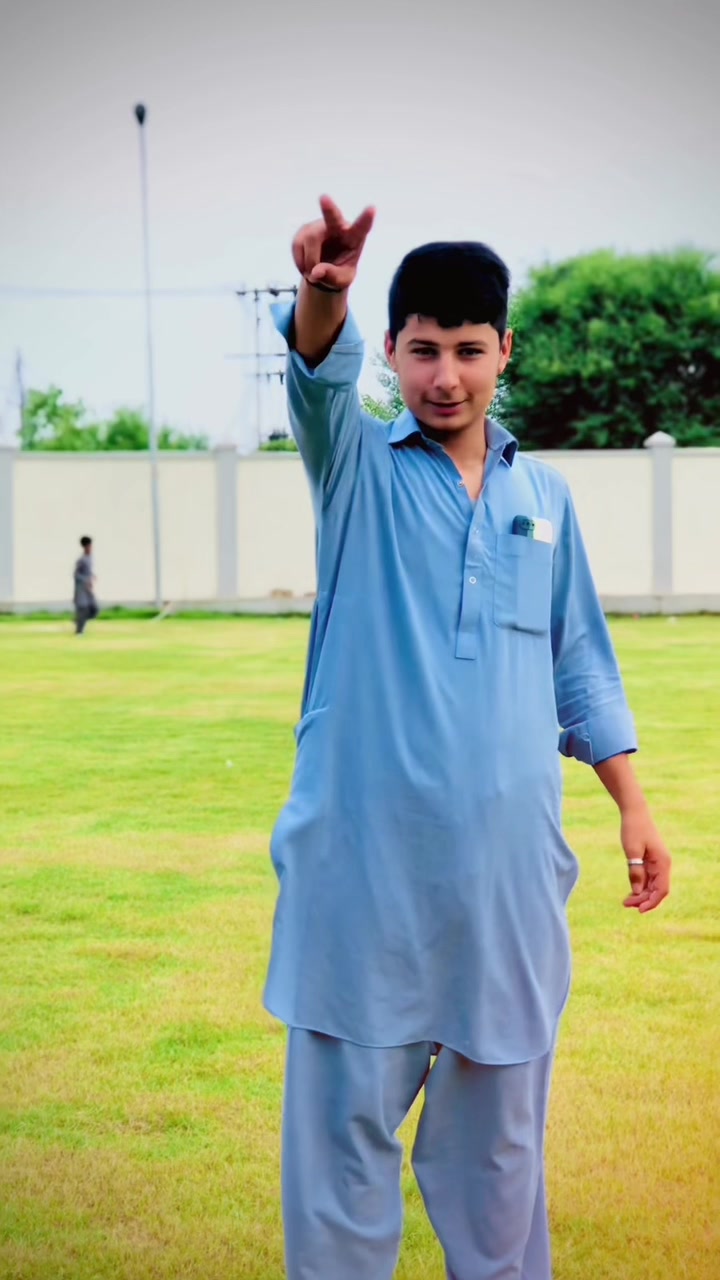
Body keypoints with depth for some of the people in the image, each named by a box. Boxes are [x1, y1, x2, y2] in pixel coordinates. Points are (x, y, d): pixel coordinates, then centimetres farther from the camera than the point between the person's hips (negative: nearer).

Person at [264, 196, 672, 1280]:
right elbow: (323, 376, -20)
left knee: (499, 1120, 11)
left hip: (507, 861, 3)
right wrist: (323, 297, -42)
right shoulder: (360, 467, 2)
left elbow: (579, 664, 16)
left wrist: (633, 805, 9)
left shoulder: (545, 497, 12)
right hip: (363, 855, -2)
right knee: (344, 1109, 1)